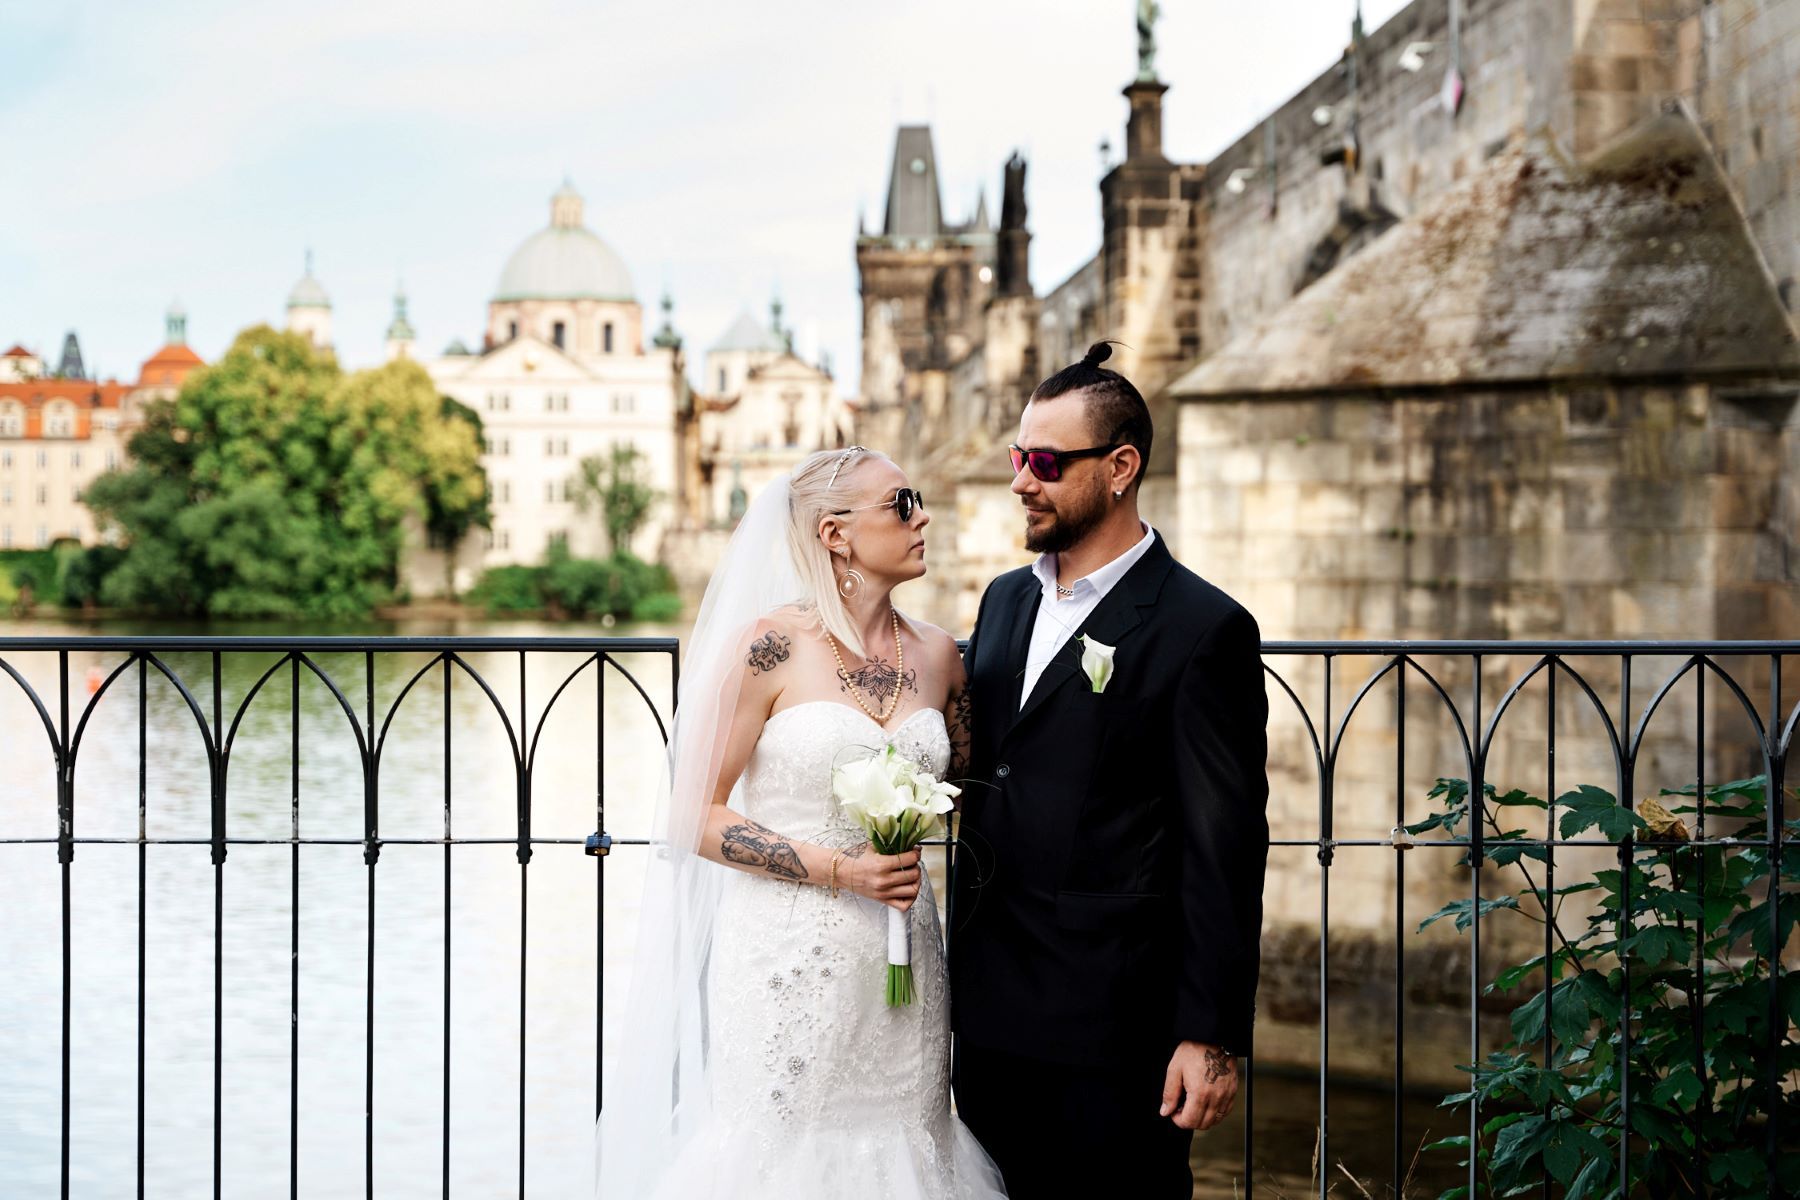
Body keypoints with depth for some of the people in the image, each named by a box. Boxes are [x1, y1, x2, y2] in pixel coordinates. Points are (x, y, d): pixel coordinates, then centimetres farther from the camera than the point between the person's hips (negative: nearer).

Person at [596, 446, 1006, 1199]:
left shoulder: (937, 656, 7)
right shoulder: (770, 646, -8)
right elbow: (697, 815, -9)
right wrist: (839, 869, -16)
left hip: (902, 961, 5)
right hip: (790, 959, -5)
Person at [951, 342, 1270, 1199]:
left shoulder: (1203, 629, -10)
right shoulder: (1005, 601, 12)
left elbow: (1225, 850, -12)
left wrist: (1212, 1035, -14)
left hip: (1114, 1031, -6)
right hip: (991, 1016, 6)